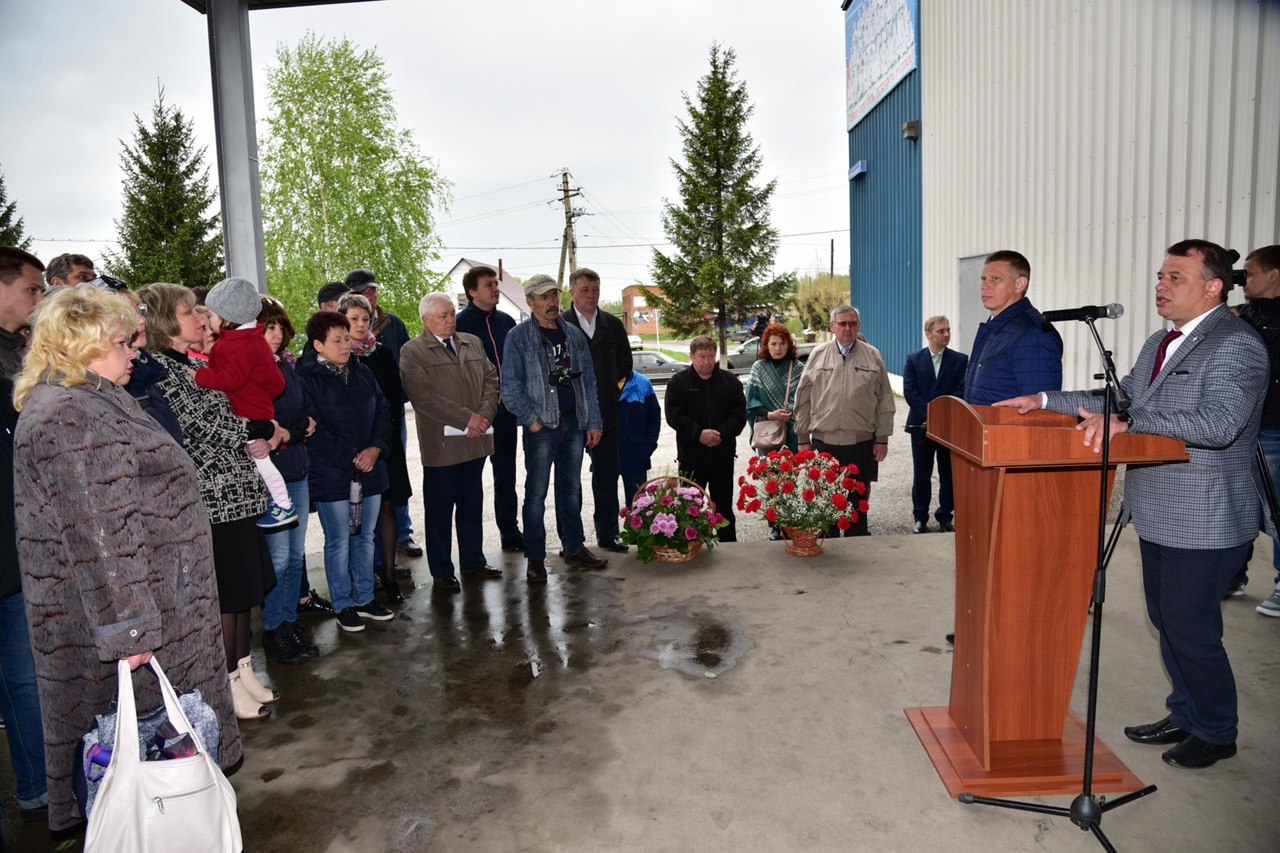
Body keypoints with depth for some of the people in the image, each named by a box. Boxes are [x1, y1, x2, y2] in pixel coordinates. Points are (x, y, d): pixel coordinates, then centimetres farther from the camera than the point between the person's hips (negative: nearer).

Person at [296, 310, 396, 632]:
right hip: (331, 476, -6)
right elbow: (312, 431, -15)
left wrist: (376, 448, -7)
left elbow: (382, 412, 9)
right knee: (339, 541, 5)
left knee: (365, 536, 15)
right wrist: (351, 458, -16)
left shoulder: (362, 373, 8)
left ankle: (365, 598, 29)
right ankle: (343, 605, 20)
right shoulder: (305, 378, -11)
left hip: (370, 470, 6)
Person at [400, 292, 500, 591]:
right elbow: (423, 396, -15)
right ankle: (441, 571, 17)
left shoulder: (473, 342, 14)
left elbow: (491, 379, 10)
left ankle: (473, 560, 29)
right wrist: (467, 418, -17)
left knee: (472, 504, 15)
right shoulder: (412, 351, -5)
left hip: (476, 440, 5)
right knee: (440, 510, 5)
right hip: (441, 443, -5)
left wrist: (485, 415, -8)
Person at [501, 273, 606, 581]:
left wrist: (593, 421, 8)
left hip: (574, 423, 5)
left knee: (571, 488, 14)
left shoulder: (574, 334, 11)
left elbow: (588, 380, 12)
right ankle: (535, 558, 9)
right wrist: (530, 419, -13)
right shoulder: (518, 337, -4)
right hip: (541, 426, -5)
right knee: (536, 492, 0)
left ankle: (574, 547, 25)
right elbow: (510, 385, -7)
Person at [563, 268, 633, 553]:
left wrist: (611, 390, 5)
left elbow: (625, 364, 14)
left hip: (605, 413, 3)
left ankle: (607, 534, 19)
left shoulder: (613, 324, 8)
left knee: (607, 476, 8)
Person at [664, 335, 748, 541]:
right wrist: (699, 433, -18)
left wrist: (722, 433, -14)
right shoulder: (678, 382, 1)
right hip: (691, 455, -2)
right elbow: (673, 416, -8)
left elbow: (740, 414, 1)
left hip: (723, 453, 2)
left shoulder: (730, 381, 6)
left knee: (724, 506, 11)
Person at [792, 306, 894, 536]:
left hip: (862, 442, 0)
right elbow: (803, 400, 5)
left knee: (859, 499, 10)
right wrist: (803, 439, 3)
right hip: (824, 440, 0)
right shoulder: (818, 354, 4)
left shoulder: (872, 356, 4)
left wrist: (882, 438, 2)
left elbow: (884, 400, 6)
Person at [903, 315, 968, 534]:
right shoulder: (914, 359, 3)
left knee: (948, 474, 6)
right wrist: (928, 415, -14)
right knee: (922, 474, 6)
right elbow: (909, 391, -4)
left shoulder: (960, 359, 3)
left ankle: (945, 517, 16)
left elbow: (961, 391, -4)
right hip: (921, 425, 0)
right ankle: (920, 517, 15)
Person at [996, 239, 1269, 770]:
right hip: (1158, 514, 9)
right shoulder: (1160, 343, 12)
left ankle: (1215, 733, 23)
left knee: (1191, 631, 2)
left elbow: (1218, 423, -29)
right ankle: (1185, 715, 36)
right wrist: (1046, 401, 8)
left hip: (1204, 520, -8)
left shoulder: (1237, 345, -16)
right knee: (1166, 622, 18)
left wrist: (1128, 421, -36)